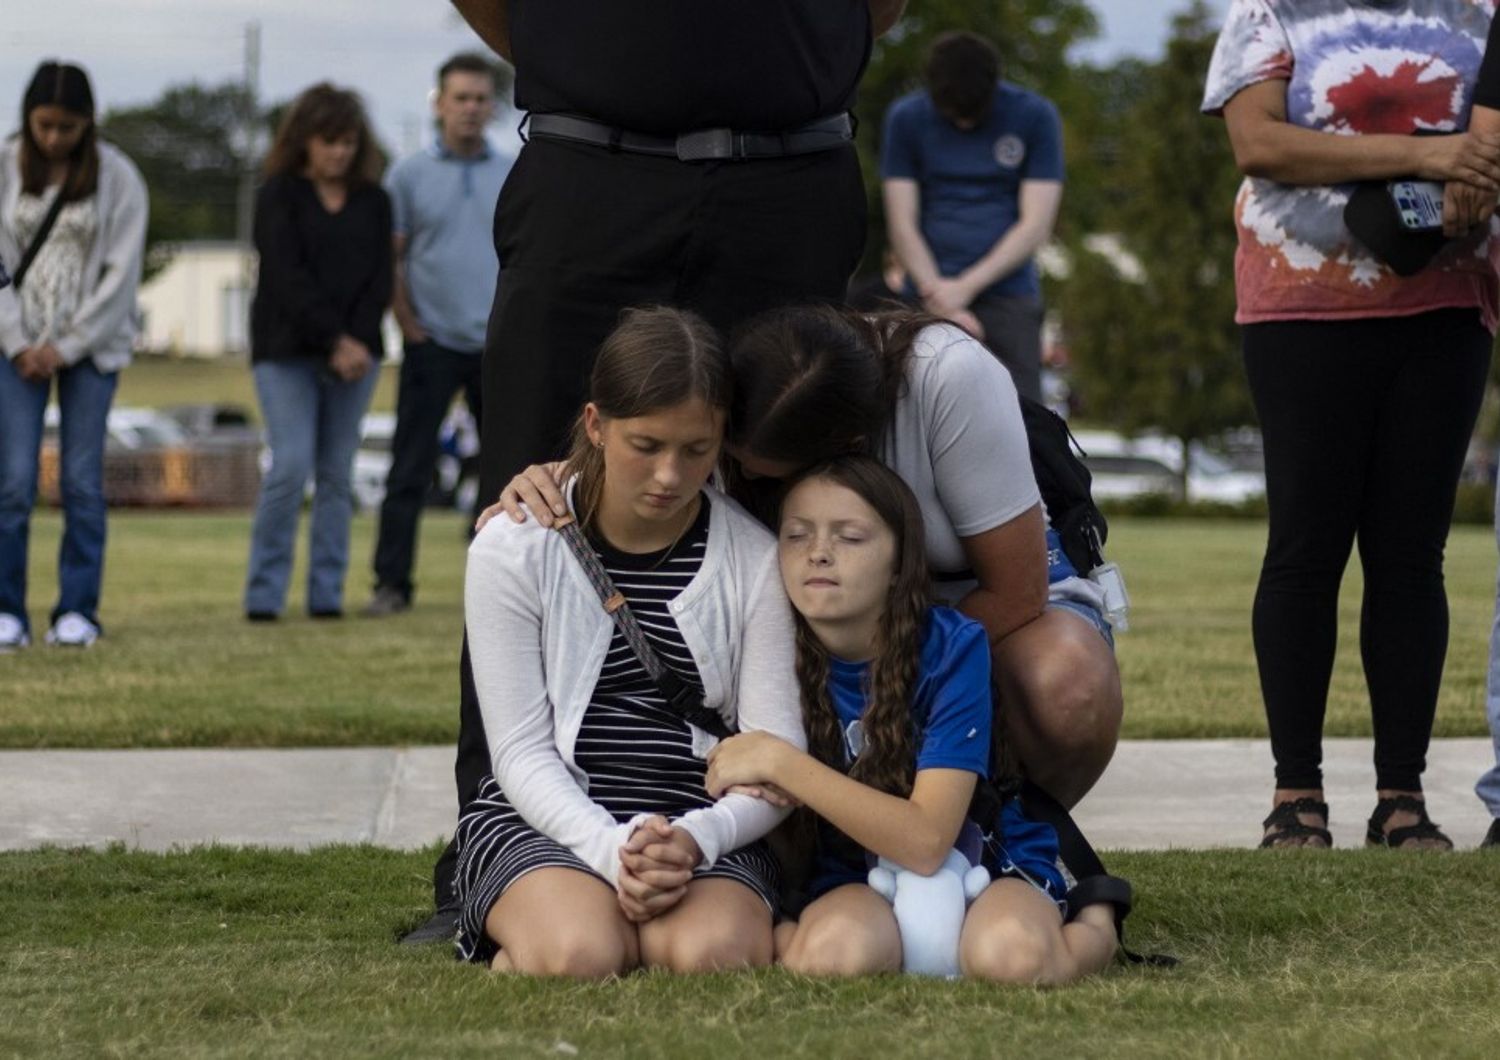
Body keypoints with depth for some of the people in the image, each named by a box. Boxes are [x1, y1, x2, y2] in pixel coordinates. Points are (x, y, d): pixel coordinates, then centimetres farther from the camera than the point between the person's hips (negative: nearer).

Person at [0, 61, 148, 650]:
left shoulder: (117, 178, -3)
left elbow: (122, 274, -4)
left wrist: (66, 347, -8)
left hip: (91, 345, 0)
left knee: (83, 481, -2)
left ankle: (78, 611, 4)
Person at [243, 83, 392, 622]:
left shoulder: (373, 202, 11)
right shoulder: (279, 196, 0)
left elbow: (379, 279, 5)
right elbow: (289, 278, -9)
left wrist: (358, 343, -11)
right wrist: (335, 340, -16)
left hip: (356, 352, 4)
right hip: (287, 351, -4)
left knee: (337, 475, 3)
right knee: (291, 466, -13)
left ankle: (328, 593, 6)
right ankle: (264, 593, -6)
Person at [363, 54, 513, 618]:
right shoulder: (409, 175, 3)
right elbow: (392, 258, 4)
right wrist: (408, 325, -4)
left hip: (502, 344, 2)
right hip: (433, 342, -2)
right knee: (409, 470, -4)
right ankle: (392, 583, -2)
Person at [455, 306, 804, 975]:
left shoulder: (756, 561, 1)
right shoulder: (512, 550, -2)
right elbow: (521, 750, -5)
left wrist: (696, 839, -23)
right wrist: (611, 848, -23)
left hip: (705, 829, 1)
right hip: (545, 821, 0)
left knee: (713, 955, -34)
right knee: (576, 956, -34)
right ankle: (521, 926, 1)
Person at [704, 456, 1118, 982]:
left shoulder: (952, 648, -17)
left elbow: (926, 841, -24)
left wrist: (781, 763, -28)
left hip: (990, 866, -1)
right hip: (861, 883, 1)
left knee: (1011, 954, -37)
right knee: (829, 952, -37)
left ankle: (1091, 929, -3)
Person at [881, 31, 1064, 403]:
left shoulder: (1035, 117, -1)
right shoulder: (906, 119, 2)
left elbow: (1036, 225, -4)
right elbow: (902, 224, 0)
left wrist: (966, 286, -12)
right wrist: (941, 300, -12)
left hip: (1009, 299, -1)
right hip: (934, 300, 1)